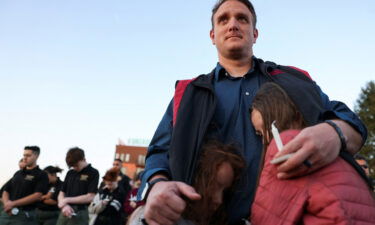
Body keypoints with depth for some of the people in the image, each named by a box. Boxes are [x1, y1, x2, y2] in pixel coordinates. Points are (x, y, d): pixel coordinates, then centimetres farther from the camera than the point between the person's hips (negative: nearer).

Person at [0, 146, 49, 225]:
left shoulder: (41, 175, -3)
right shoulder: (18, 173, 17)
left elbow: (37, 196, -13)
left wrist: (13, 203, -13)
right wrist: (7, 204, -6)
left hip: (24, 215, -5)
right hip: (6, 213, 5)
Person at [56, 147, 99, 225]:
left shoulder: (93, 173, -4)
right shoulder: (70, 173, 14)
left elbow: (90, 197, -11)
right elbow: (61, 193, 13)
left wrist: (67, 200, -8)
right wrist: (64, 205, -9)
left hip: (79, 214, -6)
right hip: (65, 212, 6)